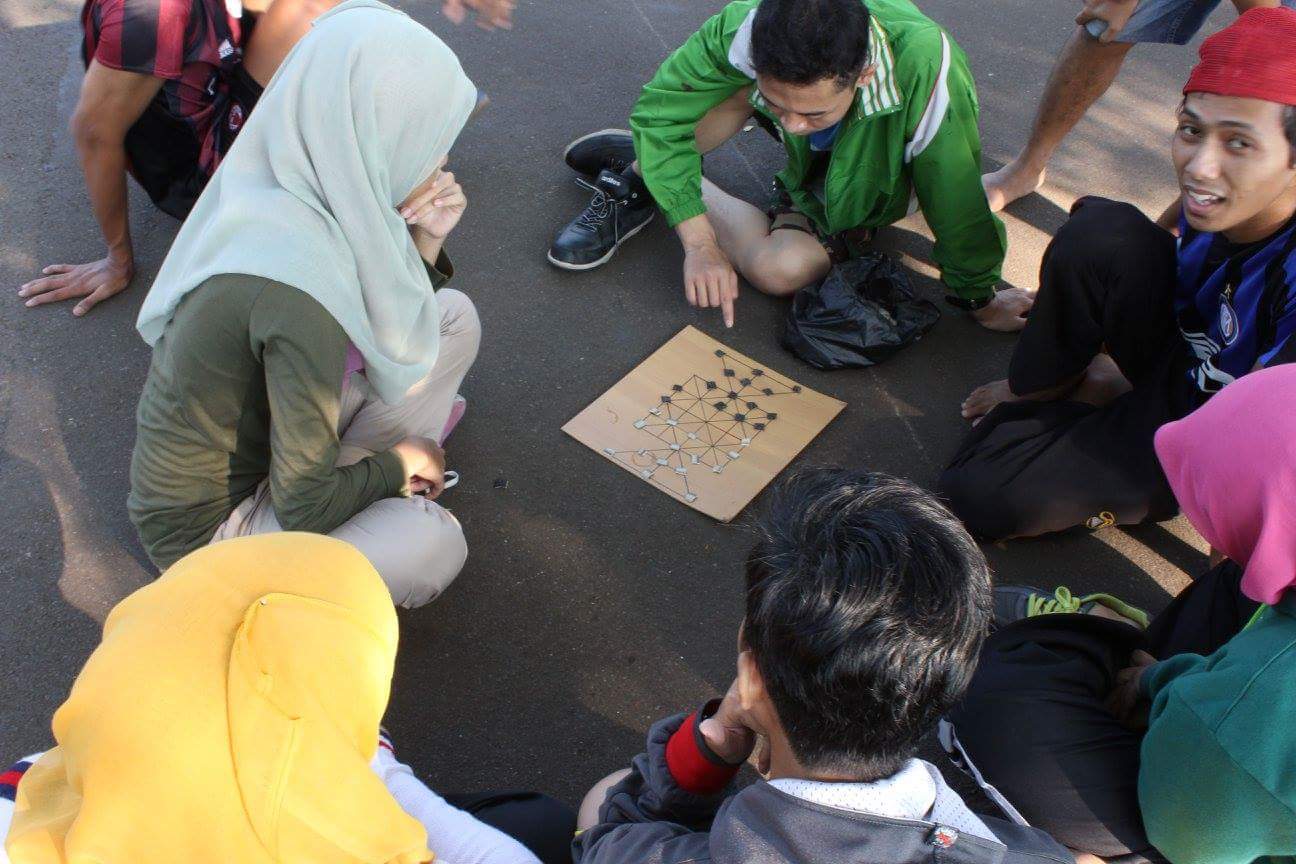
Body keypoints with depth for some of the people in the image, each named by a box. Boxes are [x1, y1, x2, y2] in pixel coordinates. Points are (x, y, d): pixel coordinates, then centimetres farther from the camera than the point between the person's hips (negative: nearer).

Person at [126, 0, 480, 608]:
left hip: (254, 435, 8)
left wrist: (422, 244, -13)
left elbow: (390, 336, 5)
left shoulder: (290, 192, -11)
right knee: (433, 544, -30)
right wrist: (399, 463, -9)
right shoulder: (296, 288, -36)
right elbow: (306, 510, -28)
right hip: (205, 524, -7)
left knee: (454, 316, -1)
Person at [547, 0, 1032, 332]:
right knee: (735, 86, -32)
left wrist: (979, 299, -16)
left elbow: (956, 199, -31)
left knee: (781, 270, -29)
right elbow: (660, 110, -26)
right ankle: (644, 167, -8)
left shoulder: (924, 70, -44)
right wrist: (700, 244, -32)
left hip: (857, 195, -1)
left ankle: (647, 182, -6)